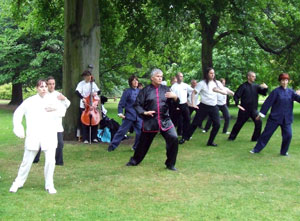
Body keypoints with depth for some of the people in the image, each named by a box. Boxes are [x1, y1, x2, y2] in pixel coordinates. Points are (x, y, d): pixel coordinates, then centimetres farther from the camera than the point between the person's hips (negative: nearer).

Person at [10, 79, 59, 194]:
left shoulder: (52, 101, 4)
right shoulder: (30, 101, 4)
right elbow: (18, 113, 11)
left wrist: (56, 108, -19)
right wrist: (18, 128, 2)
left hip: (49, 136, 0)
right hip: (33, 136, 0)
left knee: (50, 160, -6)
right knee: (27, 160, 9)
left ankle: (49, 185, 11)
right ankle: (18, 182, 28)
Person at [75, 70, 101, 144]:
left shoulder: (93, 83, 6)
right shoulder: (81, 84, -5)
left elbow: (99, 91, 7)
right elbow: (77, 92, -18)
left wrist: (96, 93, -16)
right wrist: (82, 98, -32)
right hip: (84, 106, -3)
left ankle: (94, 137, 13)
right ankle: (85, 139, 7)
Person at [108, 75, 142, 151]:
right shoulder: (127, 92, -6)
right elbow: (121, 103, -7)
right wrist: (120, 112, -15)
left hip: (138, 116, 4)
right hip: (129, 115, -4)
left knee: (140, 131, 3)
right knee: (122, 131, -2)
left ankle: (136, 147, 21)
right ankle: (112, 146, 8)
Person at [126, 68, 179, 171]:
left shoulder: (166, 89, 7)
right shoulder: (145, 90, 0)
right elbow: (137, 105, 1)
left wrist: (175, 97, -17)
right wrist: (144, 112, -14)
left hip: (165, 121, 2)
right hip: (150, 122, -2)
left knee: (173, 139, -14)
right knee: (143, 142, 10)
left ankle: (170, 164, 2)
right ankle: (134, 161, 35)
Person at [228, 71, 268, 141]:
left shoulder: (256, 86, 6)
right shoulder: (243, 86, -7)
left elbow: (264, 93, 6)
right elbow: (236, 96, -8)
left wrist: (265, 88, -14)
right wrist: (237, 104, -20)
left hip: (253, 109, 4)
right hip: (244, 109, -4)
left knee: (258, 122, -9)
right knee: (239, 124, 4)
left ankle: (255, 138, 3)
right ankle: (231, 137, 20)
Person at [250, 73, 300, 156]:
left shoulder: (291, 92, 5)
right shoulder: (276, 91, -6)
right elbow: (268, 102, -7)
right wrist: (261, 113, -7)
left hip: (286, 119, 3)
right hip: (275, 117, -3)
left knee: (288, 135, -2)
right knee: (266, 133, 1)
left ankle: (284, 152, 17)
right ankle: (257, 149, 12)